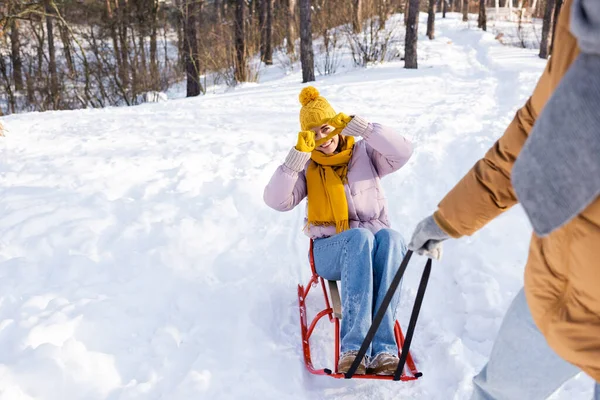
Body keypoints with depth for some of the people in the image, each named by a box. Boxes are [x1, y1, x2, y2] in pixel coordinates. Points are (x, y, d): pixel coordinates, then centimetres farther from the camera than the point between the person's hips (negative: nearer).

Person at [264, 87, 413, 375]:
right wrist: (298, 155, -16)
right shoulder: (306, 167, 9)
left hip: (376, 243, 1)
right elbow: (277, 201, -8)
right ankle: (353, 345, -44)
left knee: (391, 238, -36)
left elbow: (402, 152, -10)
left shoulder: (365, 153, 9)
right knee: (360, 237, -37)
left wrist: (359, 127, -17)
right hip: (331, 251, -1)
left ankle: (383, 346, -42)